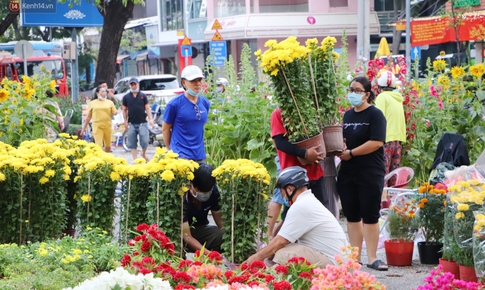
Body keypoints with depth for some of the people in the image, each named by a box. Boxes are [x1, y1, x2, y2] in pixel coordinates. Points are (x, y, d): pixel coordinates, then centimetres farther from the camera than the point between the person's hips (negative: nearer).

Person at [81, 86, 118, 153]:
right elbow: (89, 116, 12)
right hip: (97, 127, -2)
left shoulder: (109, 102, 11)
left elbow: (114, 112, 6)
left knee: (108, 145, 8)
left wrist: (116, 112, -18)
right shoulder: (92, 103, 9)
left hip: (107, 126, 2)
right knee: (99, 145, -13)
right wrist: (84, 128, 12)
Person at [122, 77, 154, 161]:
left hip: (142, 123, -1)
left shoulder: (143, 96, 6)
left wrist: (150, 119, -7)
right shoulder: (126, 97, 6)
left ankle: (143, 154, 22)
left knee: (144, 142, -6)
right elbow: (124, 110, 9)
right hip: (132, 124, 1)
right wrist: (125, 121, 2)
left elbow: (147, 108, 4)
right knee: (132, 144, 2)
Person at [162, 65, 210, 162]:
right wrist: (171, 149, 7)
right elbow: (165, 128, 0)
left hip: (200, 155, 5)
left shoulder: (205, 103, 7)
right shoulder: (174, 104, -8)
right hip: (181, 155, -5)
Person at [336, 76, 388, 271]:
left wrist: (351, 153, -17)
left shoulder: (375, 115, -7)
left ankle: (372, 258, 4)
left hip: (370, 173, -6)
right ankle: (355, 256, 14)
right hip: (348, 173, 6)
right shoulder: (348, 115, 13)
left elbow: (376, 142, -18)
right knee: (352, 216, 8)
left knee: (370, 216, -1)